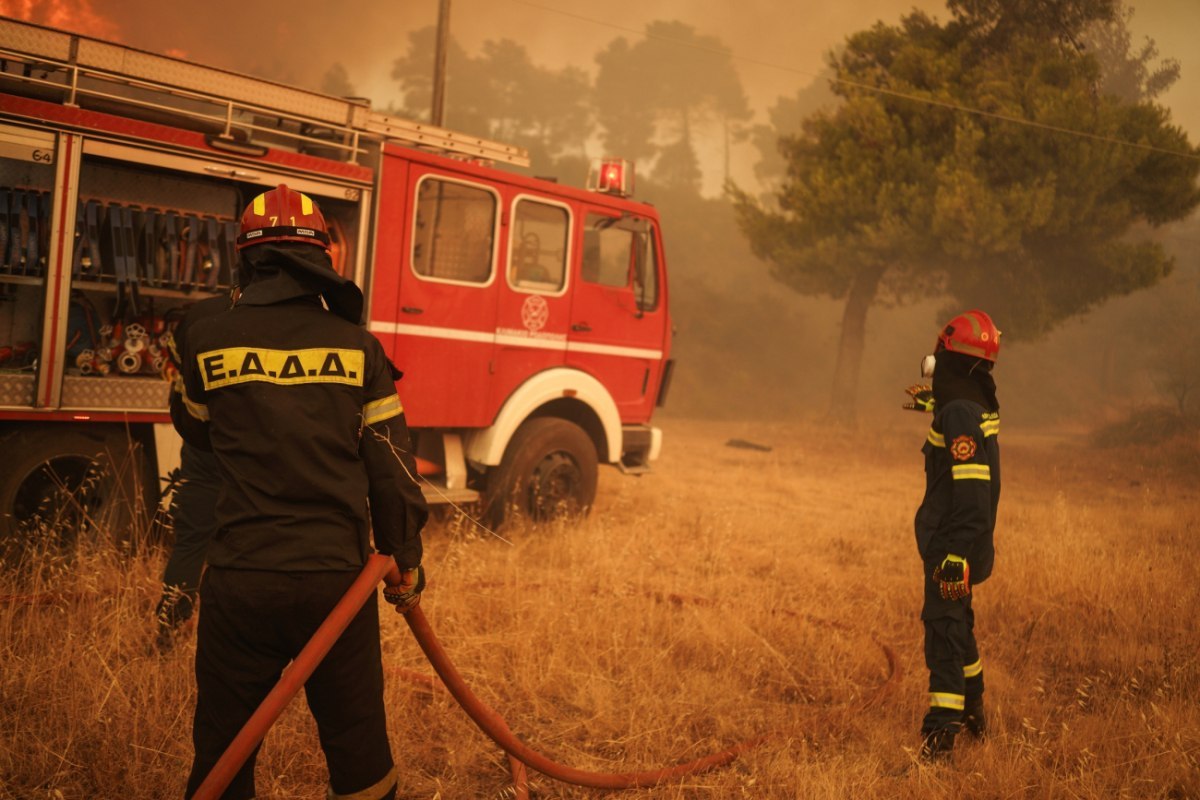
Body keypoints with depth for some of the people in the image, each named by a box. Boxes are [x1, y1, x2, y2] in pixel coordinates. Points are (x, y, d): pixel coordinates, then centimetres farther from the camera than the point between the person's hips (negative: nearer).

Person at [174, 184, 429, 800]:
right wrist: (405, 564, 10)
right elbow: (390, 465, 0)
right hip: (334, 575, 0)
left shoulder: (207, 341, 1)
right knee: (358, 749, 13)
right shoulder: (357, 346, 0)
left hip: (240, 579, 0)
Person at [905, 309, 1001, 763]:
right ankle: (973, 713, 37)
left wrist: (955, 554, -31)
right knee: (956, 624, 22)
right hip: (956, 541, 10)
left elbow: (971, 489, -28)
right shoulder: (979, 405, 9)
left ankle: (941, 733, -9)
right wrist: (934, 406, 57)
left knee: (944, 630, -9)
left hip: (951, 543, -10)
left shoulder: (959, 412, -22)